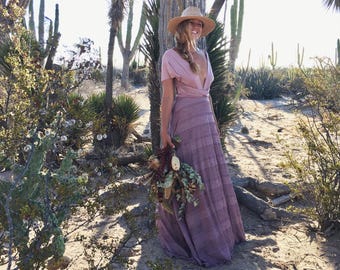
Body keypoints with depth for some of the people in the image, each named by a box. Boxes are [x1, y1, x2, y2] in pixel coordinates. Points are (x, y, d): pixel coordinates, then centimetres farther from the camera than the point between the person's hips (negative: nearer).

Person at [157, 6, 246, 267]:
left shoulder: (204, 56, 14)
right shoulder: (171, 56, -6)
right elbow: (167, 96, -10)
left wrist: (215, 123, 17)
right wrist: (164, 130, -13)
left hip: (206, 120, 7)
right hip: (185, 121, -7)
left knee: (213, 176, 14)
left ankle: (219, 232, 31)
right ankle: (199, 239, 19)